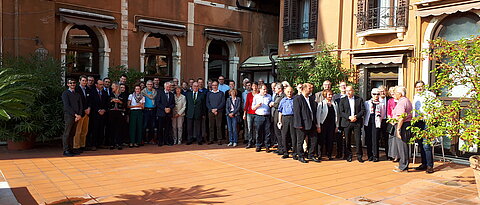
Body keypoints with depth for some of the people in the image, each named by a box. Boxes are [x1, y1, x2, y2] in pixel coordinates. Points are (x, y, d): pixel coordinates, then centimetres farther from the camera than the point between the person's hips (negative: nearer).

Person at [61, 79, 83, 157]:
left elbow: (81, 106, 14)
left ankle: (70, 150, 10)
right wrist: (75, 114, -14)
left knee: (72, 134, 7)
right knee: (67, 133, -6)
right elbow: (67, 106, -9)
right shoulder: (65, 93, 1)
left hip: (77, 117, 6)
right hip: (69, 116, -5)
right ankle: (66, 151, -4)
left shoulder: (77, 94, 20)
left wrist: (79, 115, -2)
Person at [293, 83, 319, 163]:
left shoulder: (311, 98, 13)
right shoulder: (298, 99, -9)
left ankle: (311, 155, 22)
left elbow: (314, 111, 16)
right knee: (300, 141, 5)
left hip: (312, 124, 7)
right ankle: (300, 156, 17)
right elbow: (297, 113, -13)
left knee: (314, 140, 9)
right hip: (302, 124, -7)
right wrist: (299, 124, -17)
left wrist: (316, 123, 11)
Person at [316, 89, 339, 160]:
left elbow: (337, 115, 12)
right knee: (322, 140, 1)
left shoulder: (335, 104, 10)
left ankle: (329, 155, 14)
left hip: (332, 125, 3)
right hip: (323, 124, -3)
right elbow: (318, 115, -3)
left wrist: (337, 126, 8)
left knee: (330, 140, 4)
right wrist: (318, 126, -8)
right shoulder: (321, 104, -2)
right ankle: (319, 154, 11)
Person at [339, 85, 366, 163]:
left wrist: (356, 116, -12)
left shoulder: (359, 99, 8)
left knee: (358, 140, -2)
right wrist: (349, 117, -13)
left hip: (357, 122, 0)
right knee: (347, 140, 3)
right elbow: (341, 112, 0)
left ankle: (359, 156, 8)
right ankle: (348, 156, 14)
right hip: (347, 122, 0)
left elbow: (363, 110, 3)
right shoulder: (342, 100, 7)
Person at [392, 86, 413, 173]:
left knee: (402, 146, -5)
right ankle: (403, 165, 25)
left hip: (402, 125, -10)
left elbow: (401, 118, -22)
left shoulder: (401, 102, -15)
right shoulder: (407, 101, 18)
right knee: (404, 145, 16)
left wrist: (398, 129, -21)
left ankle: (403, 167, 1)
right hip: (408, 123, 11)